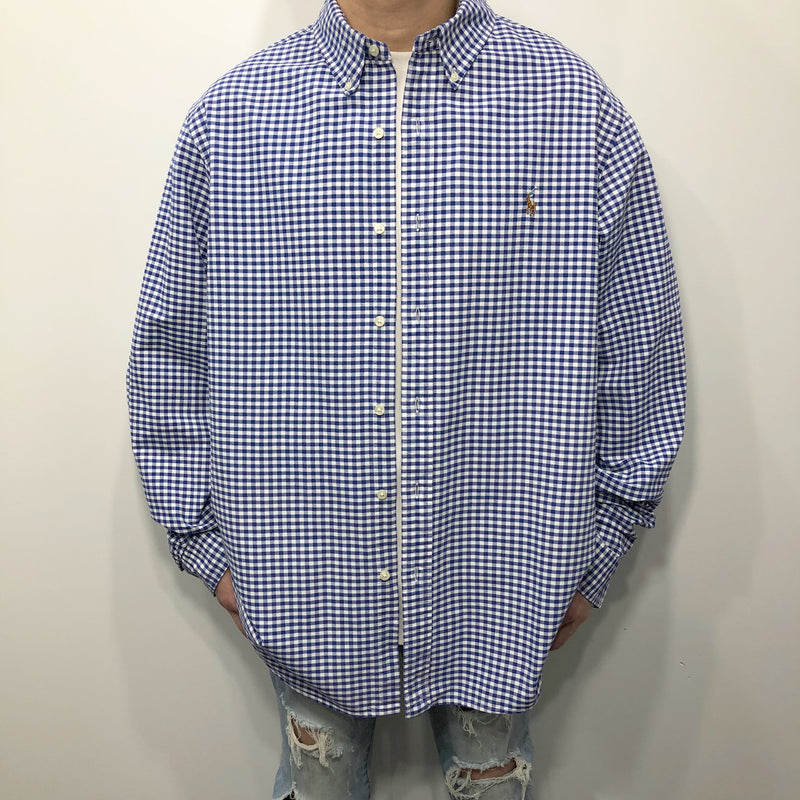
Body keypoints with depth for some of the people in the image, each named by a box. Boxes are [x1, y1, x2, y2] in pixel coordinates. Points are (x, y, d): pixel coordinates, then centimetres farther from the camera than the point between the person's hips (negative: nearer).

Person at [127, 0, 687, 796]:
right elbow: (169, 354, 3)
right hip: (304, 582, 1)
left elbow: (639, 356, -1)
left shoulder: (578, 107, -5)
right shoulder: (229, 116, -3)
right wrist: (208, 543, 3)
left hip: (497, 584, 0)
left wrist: (589, 558, 2)